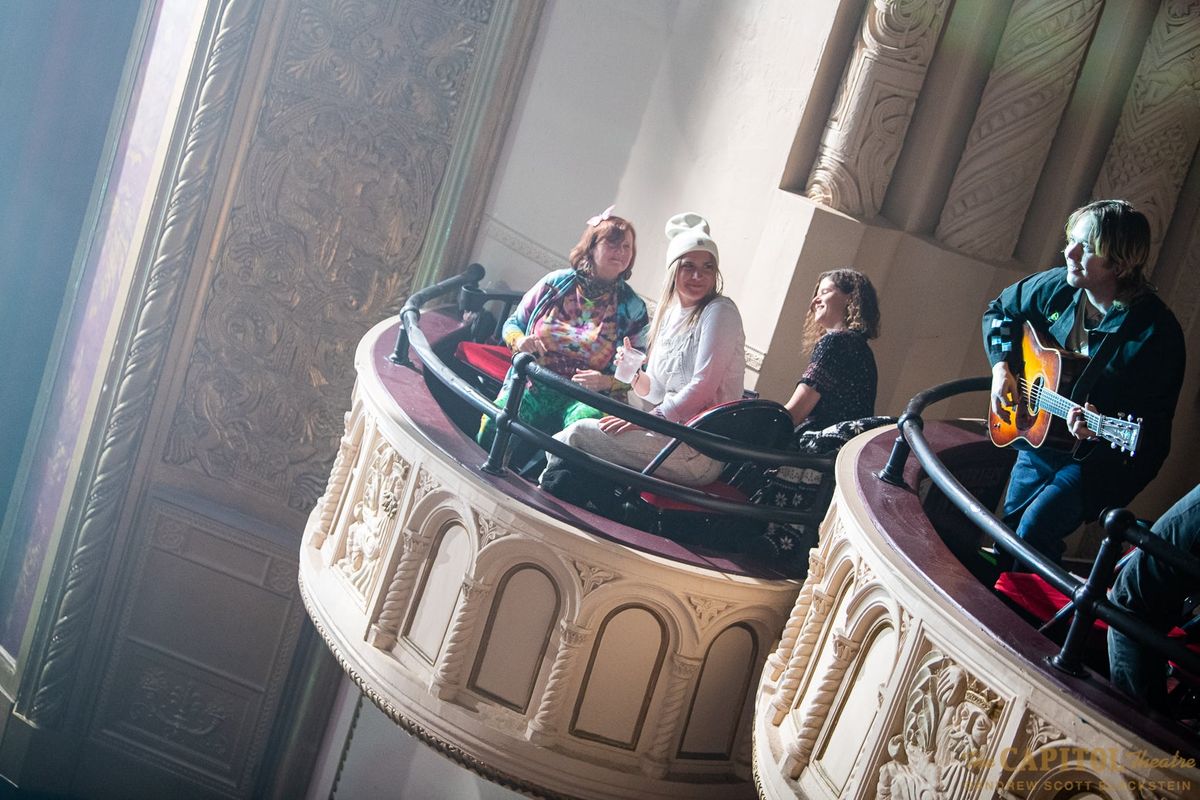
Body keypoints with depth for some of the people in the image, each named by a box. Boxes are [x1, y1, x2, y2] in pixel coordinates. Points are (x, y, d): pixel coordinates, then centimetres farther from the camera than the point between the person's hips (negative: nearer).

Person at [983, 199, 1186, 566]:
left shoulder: (1157, 331, -24)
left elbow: (1154, 423, -20)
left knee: (1036, 527, -22)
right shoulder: (1058, 287, -8)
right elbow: (999, 310, 12)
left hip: (1103, 456, -6)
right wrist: (1001, 367, -2)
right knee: (1010, 525, 13)